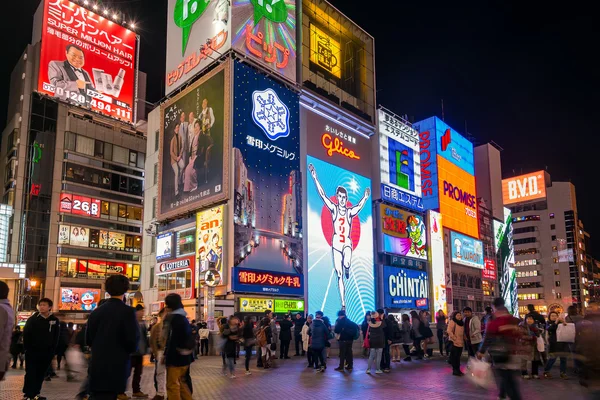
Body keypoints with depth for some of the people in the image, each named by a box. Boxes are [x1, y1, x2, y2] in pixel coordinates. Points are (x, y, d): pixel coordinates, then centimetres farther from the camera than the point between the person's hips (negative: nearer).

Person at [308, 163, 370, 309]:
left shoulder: (350, 212, 6)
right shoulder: (334, 209, 2)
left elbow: (359, 206, -8)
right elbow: (322, 194, -3)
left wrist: (365, 198, -22)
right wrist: (315, 178, -10)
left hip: (347, 243, -1)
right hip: (336, 243, 1)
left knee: (347, 264, -30)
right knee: (339, 275, 2)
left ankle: (347, 269, 10)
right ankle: (343, 304, 10)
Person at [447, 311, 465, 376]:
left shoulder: (461, 322, 15)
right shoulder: (452, 322, -9)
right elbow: (449, 331, -17)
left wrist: (464, 338, 6)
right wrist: (454, 338, -17)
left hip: (460, 342, 7)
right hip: (454, 342, -7)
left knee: (458, 357, 13)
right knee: (454, 357, -4)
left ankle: (458, 370, 21)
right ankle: (455, 370, 2)